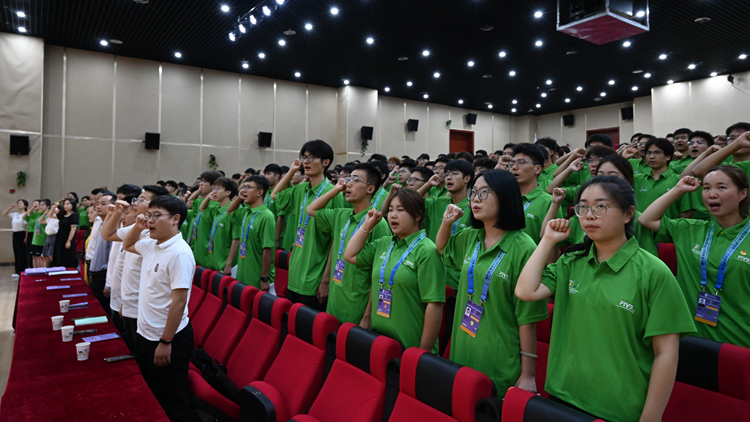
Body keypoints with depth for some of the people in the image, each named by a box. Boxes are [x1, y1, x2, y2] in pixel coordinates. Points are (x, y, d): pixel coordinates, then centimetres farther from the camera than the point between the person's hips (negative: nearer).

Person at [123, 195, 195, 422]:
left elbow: (179, 302, -24)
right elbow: (127, 245, 26)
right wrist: (137, 227, 5)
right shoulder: (151, 244, 3)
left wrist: (165, 342, -21)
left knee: (171, 402, 8)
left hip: (169, 339, -8)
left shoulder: (180, 253, -23)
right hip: (145, 334, 9)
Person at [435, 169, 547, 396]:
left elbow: (527, 318, -14)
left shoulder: (523, 248, -16)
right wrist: (446, 223, 6)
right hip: (463, 353, 6)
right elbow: (442, 250, 26)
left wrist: (528, 373, -10)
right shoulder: (469, 237, 3)